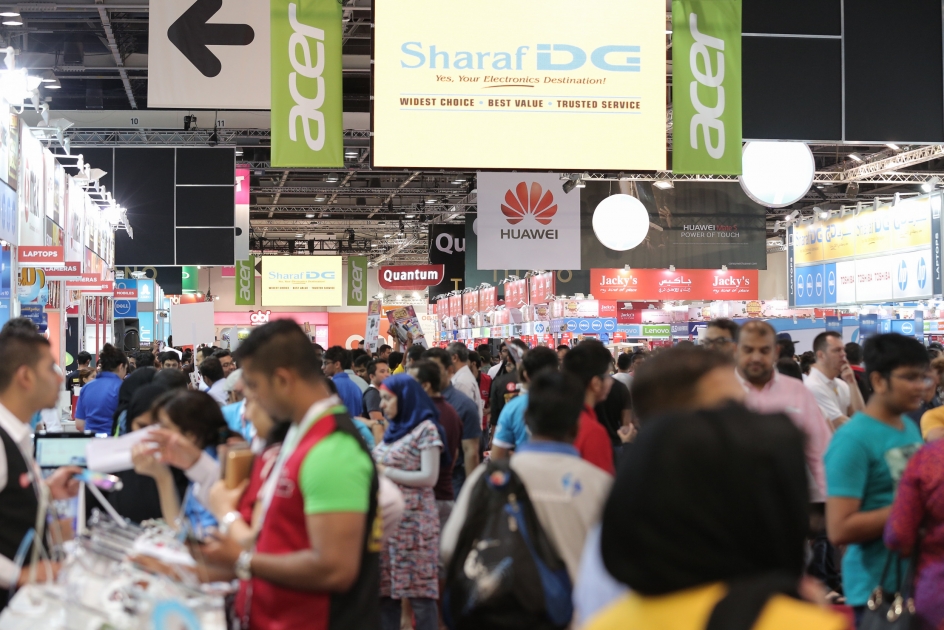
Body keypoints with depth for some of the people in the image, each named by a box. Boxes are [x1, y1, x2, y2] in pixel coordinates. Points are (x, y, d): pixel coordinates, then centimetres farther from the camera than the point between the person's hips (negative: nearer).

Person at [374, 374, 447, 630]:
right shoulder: (393, 430, 16)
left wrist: (385, 472, -13)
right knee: (385, 590, 7)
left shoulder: (426, 429, -7)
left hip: (413, 521, -7)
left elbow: (429, 478, -14)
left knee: (419, 591, -4)